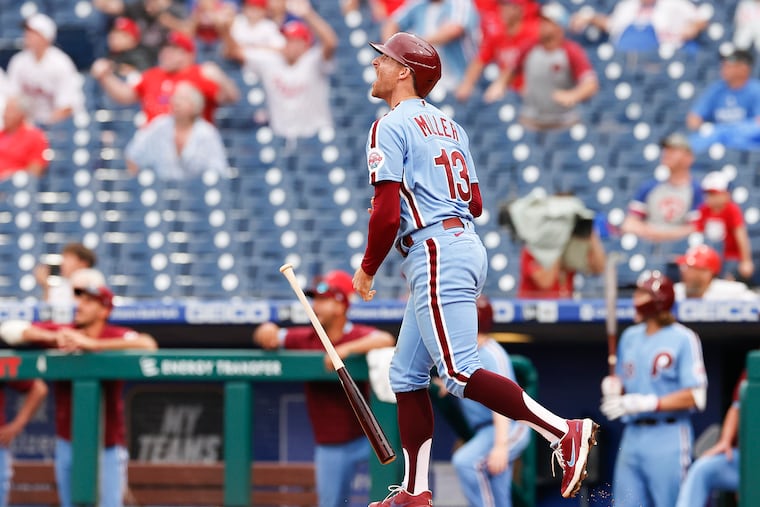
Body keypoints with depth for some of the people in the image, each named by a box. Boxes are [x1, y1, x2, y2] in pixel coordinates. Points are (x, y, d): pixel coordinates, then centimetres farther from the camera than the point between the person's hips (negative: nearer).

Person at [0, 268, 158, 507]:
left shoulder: (114, 337, -14)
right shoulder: (62, 333, -3)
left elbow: (148, 344, -35)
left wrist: (91, 344, -36)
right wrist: (53, 338, -22)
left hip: (107, 446, -4)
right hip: (68, 442, 4)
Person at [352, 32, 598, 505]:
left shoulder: (391, 127, -8)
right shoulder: (449, 125, 19)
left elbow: (387, 215, -15)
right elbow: (475, 204, 20)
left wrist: (367, 268, -2)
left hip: (435, 253, -10)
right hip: (466, 246, 10)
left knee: (460, 373, -14)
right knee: (406, 374, 14)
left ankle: (565, 432, -22)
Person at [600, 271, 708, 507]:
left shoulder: (683, 339, -7)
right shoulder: (630, 337, 15)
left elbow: (695, 397, -14)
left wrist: (647, 403, -20)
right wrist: (613, 386, -1)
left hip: (668, 437, -7)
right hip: (632, 434, 7)